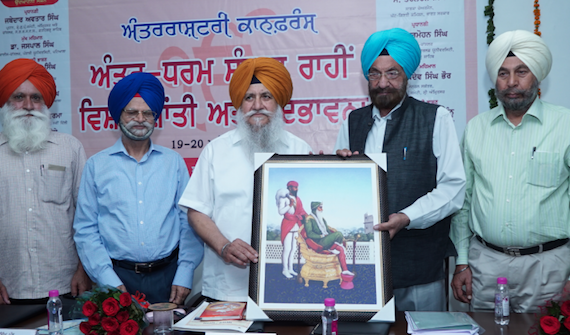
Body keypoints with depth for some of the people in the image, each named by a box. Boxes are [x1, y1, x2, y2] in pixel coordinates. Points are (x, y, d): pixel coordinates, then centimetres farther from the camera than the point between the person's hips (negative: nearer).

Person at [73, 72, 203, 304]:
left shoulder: (174, 162, 8)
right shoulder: (96, 165, 5)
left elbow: (189, 222, 5)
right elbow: (85, 230, 3)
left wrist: (184, 275, -4)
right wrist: (109, 281, -7)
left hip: (167, 275, 1)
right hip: (117, 275, -1)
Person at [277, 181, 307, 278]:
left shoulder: (297, 199, 14)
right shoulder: (283, 198, -6)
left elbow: (301, 210, 11)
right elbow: (280, 211, -14)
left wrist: (306, 215, -6)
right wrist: (290, 205, -20)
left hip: (296, 226, 7)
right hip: (288, 225, -7)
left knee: (293, 248, 10)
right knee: (287, 248, -6)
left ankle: (290, 269, 19)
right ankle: (285, 270, 2)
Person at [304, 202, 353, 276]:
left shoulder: (322, 219, 24)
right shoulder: (309, 219, -1)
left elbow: (328, 230, 20)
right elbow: (309, 233, -12)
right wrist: (321, 236, -20)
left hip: (326, 241, 8)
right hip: (317, 243, -8)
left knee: (341, 248, -21)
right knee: (339, 234, -27)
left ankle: (345, 270, -24)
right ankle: (332, 249, -8)